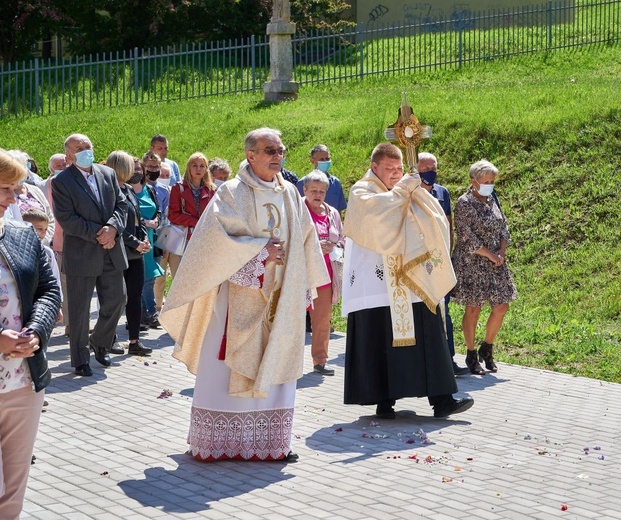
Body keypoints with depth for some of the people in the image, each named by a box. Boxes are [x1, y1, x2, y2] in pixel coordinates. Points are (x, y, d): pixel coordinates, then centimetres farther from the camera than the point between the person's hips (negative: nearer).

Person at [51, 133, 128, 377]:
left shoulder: (108, 174, 9)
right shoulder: (61, 182, -8)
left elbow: (121, 204, 7)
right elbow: (66, 219, -14)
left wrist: (112, 227, -12)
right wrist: (97, 234, -17)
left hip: (111, 253, 5)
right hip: (81, 254, -5)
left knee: (116, 300, 11)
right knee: (79, 310, 3)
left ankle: (100, 343, 34)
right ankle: (80, 359, 15)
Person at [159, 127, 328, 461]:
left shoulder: (290, 195, 10)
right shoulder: (232, 193, -5)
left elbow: (305, 242, 16)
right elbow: (217, 239, -15)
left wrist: (303, 289, 12)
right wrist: (260, 250, -15)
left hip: (278, 297, 5)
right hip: (238, 294, -5)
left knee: (272, 369, 6)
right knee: (227, 367, -2)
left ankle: (269, 441, 11)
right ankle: (218, 442, 6)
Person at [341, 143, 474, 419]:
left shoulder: (407, 194, 20)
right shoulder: (361, 192, 1)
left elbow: (435, 219, 9)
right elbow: (377, 209, -22)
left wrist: (417, 191, -6)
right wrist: (403, 189, -13)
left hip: (413, 281, 6)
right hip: (377, 285, -5)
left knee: (427, 336, 0)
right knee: (381, 340, -3)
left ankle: (441, 398, -1)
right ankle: (383, 400, 6)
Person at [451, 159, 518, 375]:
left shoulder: (492, 200, 12)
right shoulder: (464, 203, -9)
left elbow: (504, 228, 13)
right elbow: (467, 237, -14)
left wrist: (501, 252, -4)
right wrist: (490, 255, -14)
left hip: (495, 263, 7)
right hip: (471, 264, -6)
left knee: (501, 306, 3)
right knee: (473, 309, -2)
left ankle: (487, 348, 21)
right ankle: (471, 355, 9)